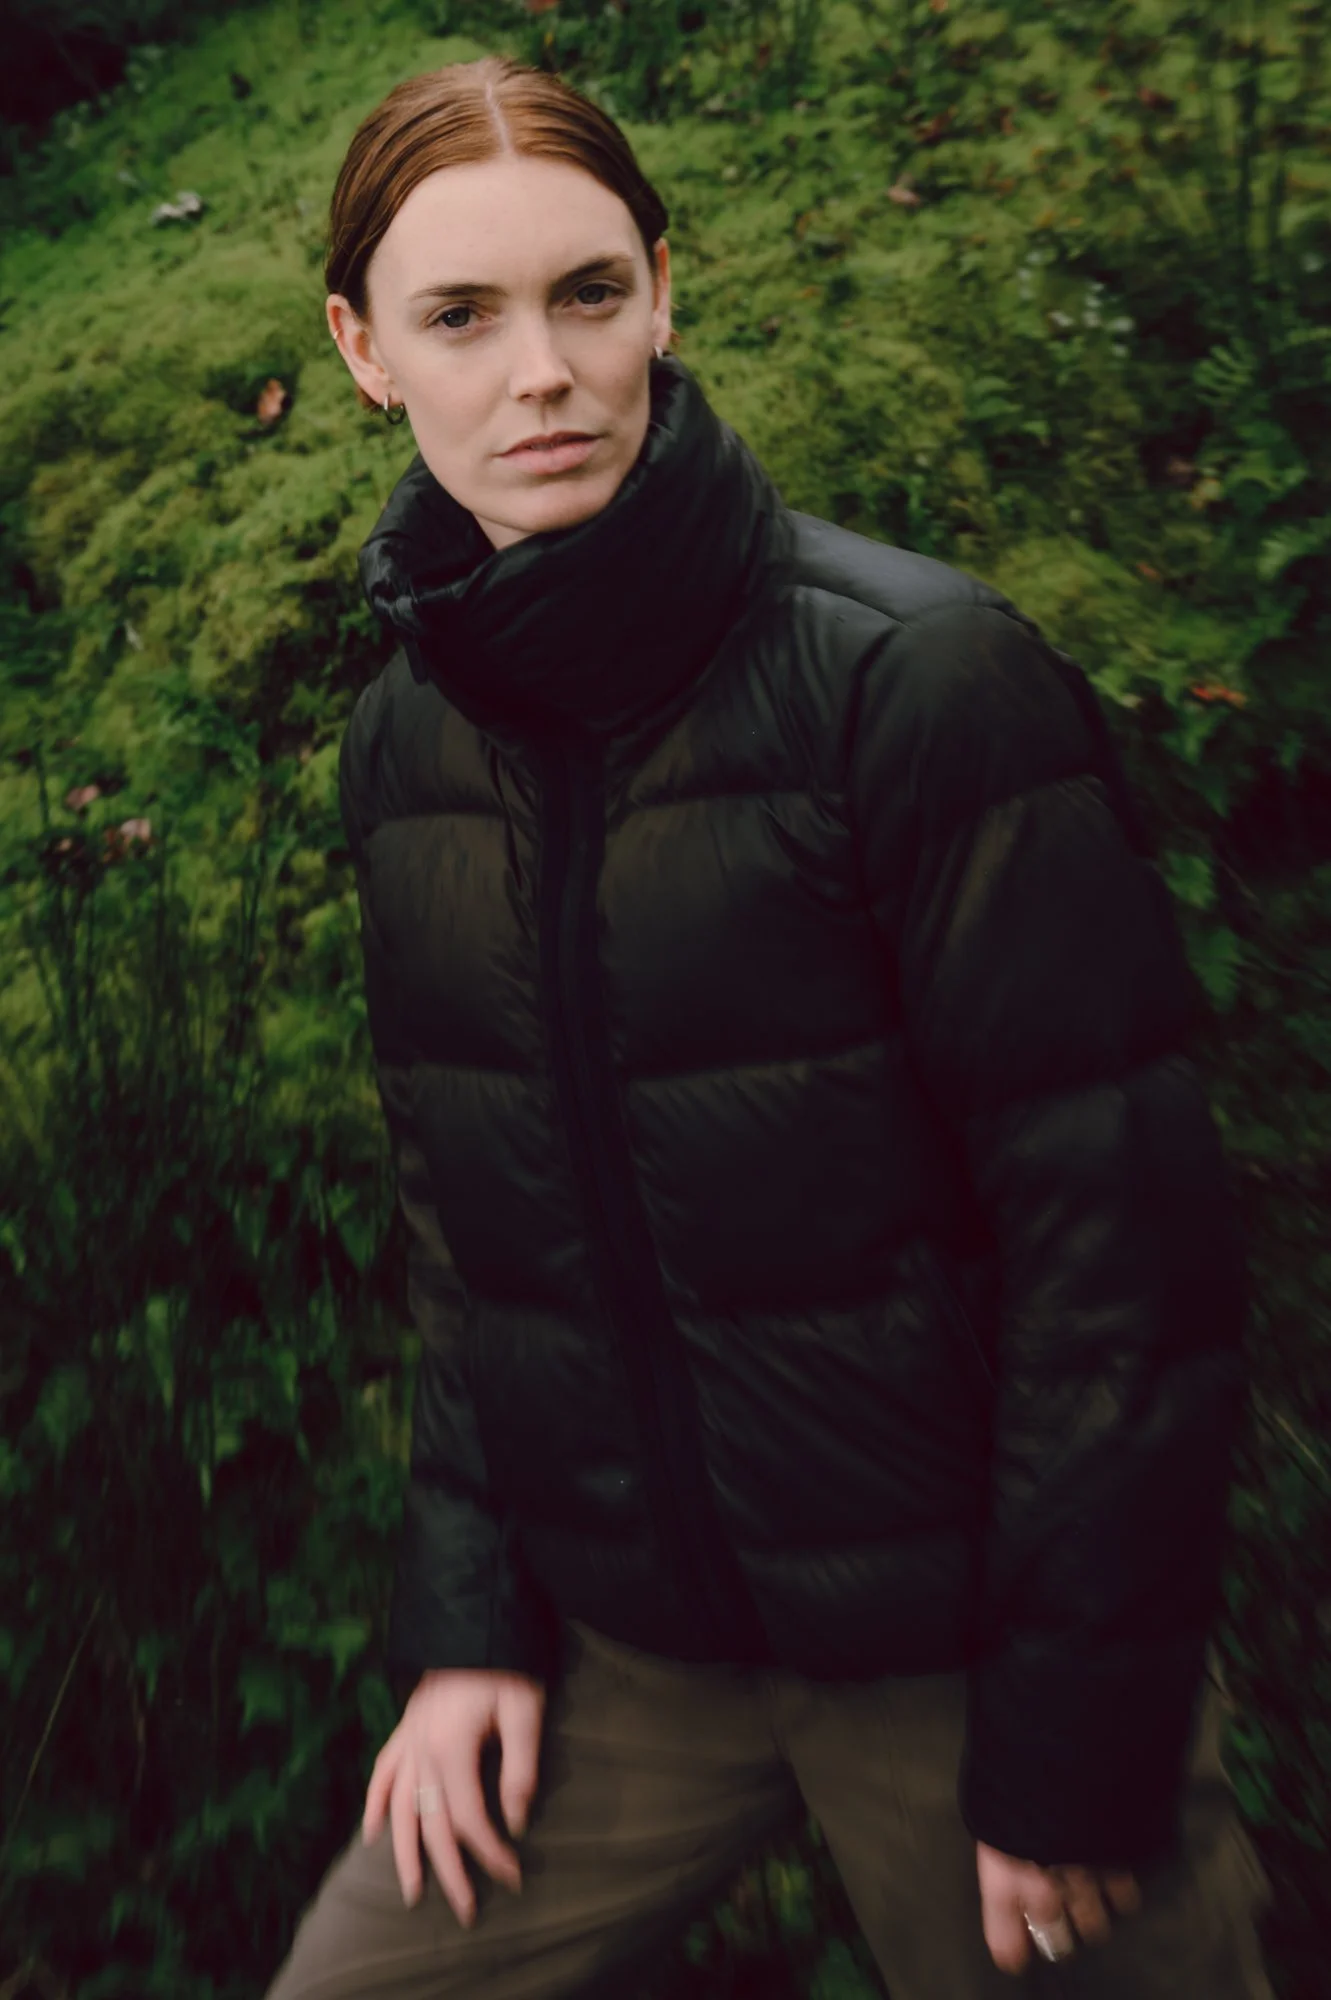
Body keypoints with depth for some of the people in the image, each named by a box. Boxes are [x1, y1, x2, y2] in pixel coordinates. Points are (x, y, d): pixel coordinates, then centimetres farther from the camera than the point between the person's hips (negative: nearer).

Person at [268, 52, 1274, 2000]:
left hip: (970, 1632, -4)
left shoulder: (925, 678, -18)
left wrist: (1076, 1743, -13)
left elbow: (1124, 1237, -17)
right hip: (619, 1638, 5)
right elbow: (465, 1218, 8)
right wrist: (464, 1618, 4)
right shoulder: (404, 743, 0)